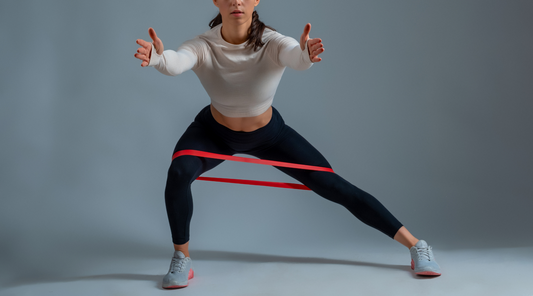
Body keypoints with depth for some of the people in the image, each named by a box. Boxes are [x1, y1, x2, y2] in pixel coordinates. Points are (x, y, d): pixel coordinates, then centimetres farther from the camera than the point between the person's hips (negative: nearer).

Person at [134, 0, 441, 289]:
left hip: (269, 133, 0)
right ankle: (182, 259, -8)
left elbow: (296, 57, -55)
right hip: (214, 131, 0)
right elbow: (175, 63, -53)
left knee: (333, 186, -4)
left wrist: (306, 54, -79)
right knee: (179, 172, -30)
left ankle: (416, 245, 8)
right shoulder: (203, 47, -31)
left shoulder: (272, 43, -32)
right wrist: (157, 56, -77)